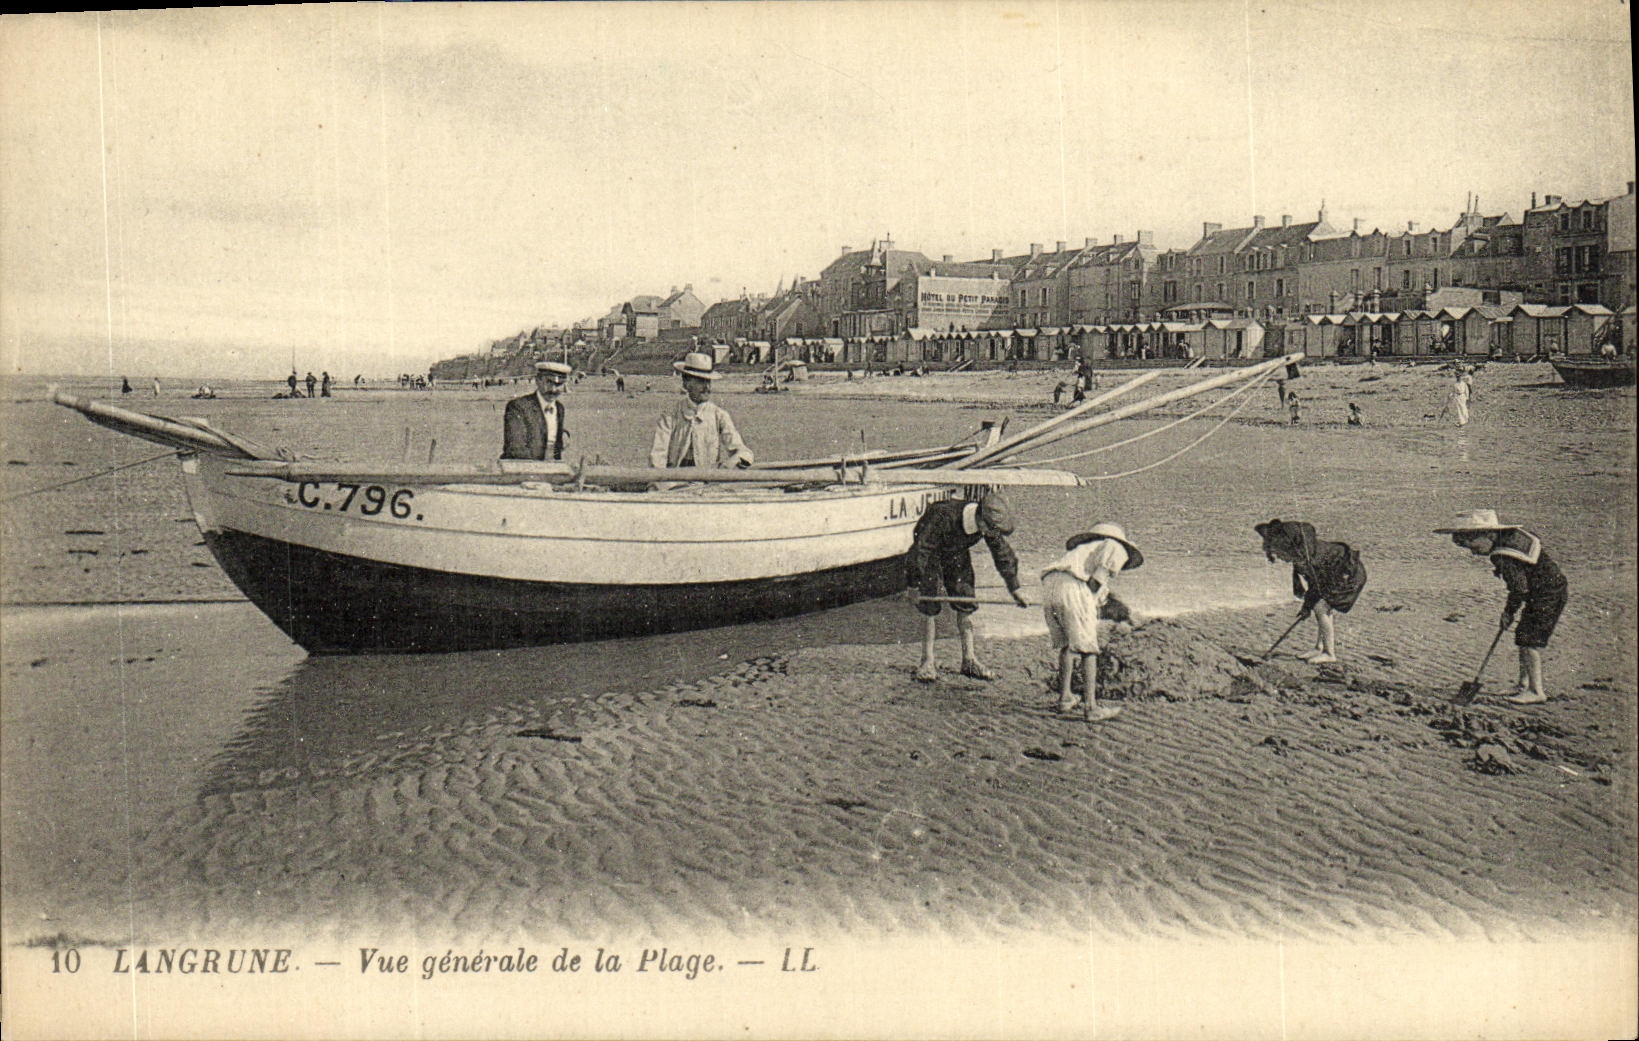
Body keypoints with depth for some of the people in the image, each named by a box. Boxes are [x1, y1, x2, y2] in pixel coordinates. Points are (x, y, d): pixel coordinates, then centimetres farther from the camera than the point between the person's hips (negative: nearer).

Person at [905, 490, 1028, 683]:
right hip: (930, 555, -5)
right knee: (929, 608, -8)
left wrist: (1015, 591, -3)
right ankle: (927, 663, 0)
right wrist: (913, 585, -28)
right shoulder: (942, 516, -39)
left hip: (957, 556, 5)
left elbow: (1003, 554, -7)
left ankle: (969, 660, 8)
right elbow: (921, 550, -32)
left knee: (966, 605, 0)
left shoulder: (990, 525, -22)